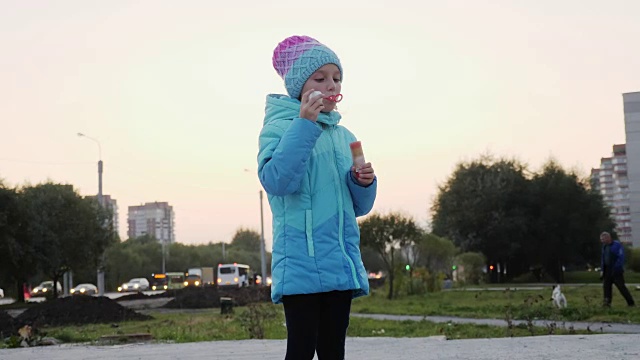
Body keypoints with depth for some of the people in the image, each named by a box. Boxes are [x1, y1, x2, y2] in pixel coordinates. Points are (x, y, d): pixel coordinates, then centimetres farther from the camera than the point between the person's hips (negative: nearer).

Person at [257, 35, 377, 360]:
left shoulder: (344, 137, 16)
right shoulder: (279, 127, -2)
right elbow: (276, 181, -21)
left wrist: (363, 183, -4)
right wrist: (304, 124, -19)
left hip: (342, 263, 6)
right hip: (302, 262, -6)